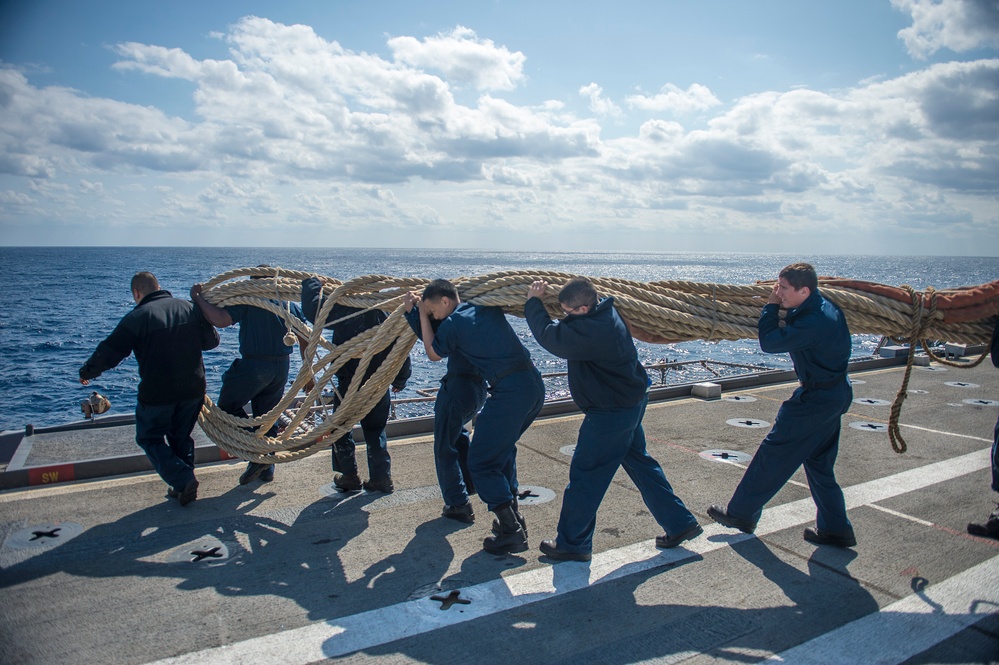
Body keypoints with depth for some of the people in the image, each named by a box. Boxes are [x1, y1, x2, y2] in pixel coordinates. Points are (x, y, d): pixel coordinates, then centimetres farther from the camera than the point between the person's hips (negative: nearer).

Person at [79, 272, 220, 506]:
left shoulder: (137, 317, -12)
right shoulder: (190, 308, 3)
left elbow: (108, 353, -9)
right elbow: (212, 340, 13)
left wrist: (86, 372, 10)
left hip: (157, 394, -5)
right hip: (193, 390, 5)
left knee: (150, 438, 13)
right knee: (181, 437, 20)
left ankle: (183, 480, -2)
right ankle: (185, 487, 21)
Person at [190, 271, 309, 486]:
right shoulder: (291, 304, 8)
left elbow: (220, 319, -22)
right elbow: (305, 340, 8)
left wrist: (198, 298, -8)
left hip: (253, 366, -6)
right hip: (282, 367, 6)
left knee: (227, 407, 12)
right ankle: (267, 469, 25)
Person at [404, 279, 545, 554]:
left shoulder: (451, 325, -2)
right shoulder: (488, 308, 14)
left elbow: (433, 354, 17)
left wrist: (421, 313, 20)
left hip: (509, 392, -8)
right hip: (535, 386, 8)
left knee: (482, 462, 3)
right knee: (503, 447, 26)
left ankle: (512, 532, 1)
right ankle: (512, 516, 30)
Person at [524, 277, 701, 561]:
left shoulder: (592, 331, -30)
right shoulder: (606, 312, 1)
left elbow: (550, 336, -26)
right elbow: (564, 332, 16)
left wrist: (533, 302, -11)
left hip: (611, 414, -10)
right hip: (630, 403, 10)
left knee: (585, 475, 3)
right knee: (640, 463, 22)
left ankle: (572, 544, 17)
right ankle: (680, 524, 30)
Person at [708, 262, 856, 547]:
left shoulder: (815, 322, -28)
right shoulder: (823, 306, 3)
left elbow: (769, 343, -22)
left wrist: (771, 306, -10)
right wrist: (776, 306, 0)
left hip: (815, 399, -10)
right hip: (834, 394, 10)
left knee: (773, 453, 1)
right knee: (819, 463, 17)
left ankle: (741, 514, 13)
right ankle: (836, 529, 25)